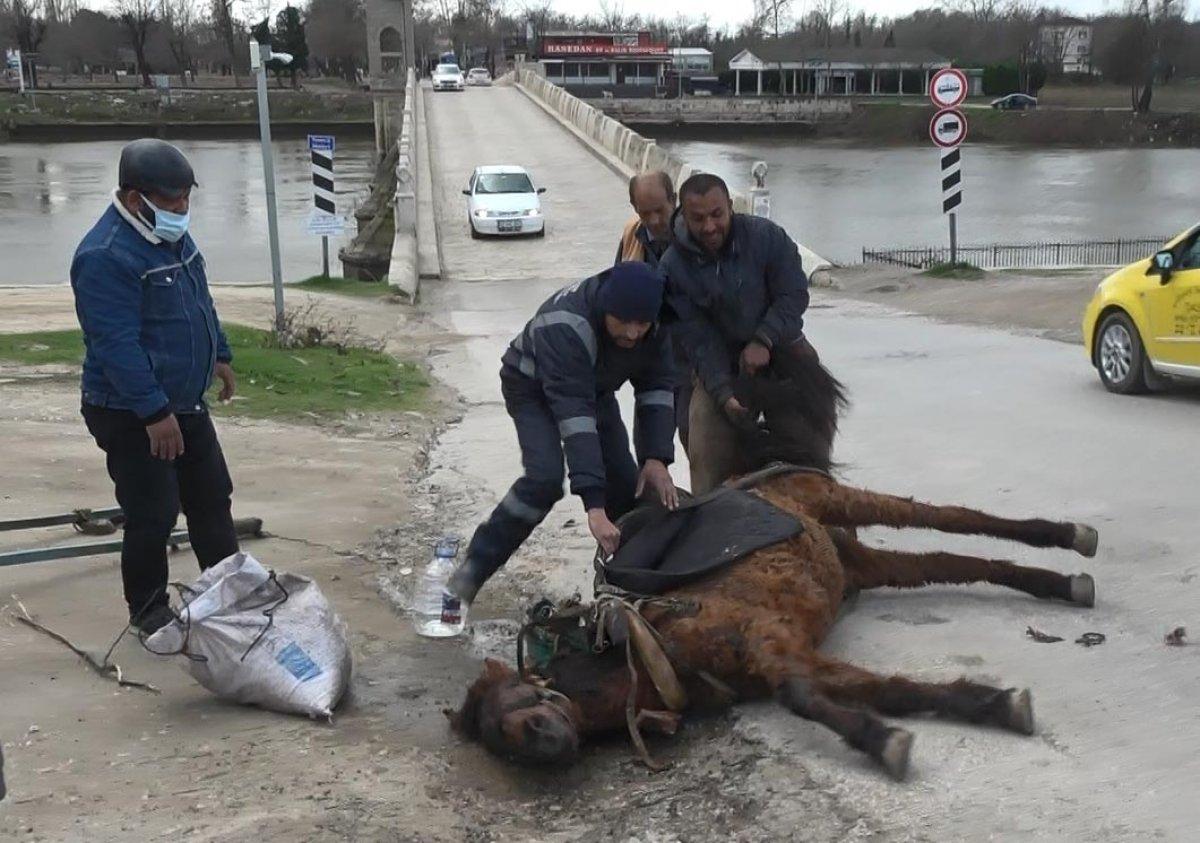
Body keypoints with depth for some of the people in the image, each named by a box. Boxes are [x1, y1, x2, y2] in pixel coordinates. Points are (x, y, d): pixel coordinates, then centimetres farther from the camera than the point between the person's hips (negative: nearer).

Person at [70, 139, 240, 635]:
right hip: (132, 418, -9)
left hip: (186, 404, 9)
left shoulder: (171, 234, 6)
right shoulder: (105, 256, -24)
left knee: (212, 500, 17)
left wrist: (219, 355, 22)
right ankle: (148, 611, 18)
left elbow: (201, 302, 20)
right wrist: (155, 413, -27)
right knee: (153, 518, -1)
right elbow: (117, 346, -27)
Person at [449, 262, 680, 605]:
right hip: (533, 387, -6)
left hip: (594, 386, 6)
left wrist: (656, 457, -33)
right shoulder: (565, 327, -43)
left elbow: (657, 386, -17)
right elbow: (572, 411, -48)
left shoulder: (653, 326, -24)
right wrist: (594, 505, -53)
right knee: (545, 478, -27)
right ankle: (473, 570, -15)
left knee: (628, 484, -4)